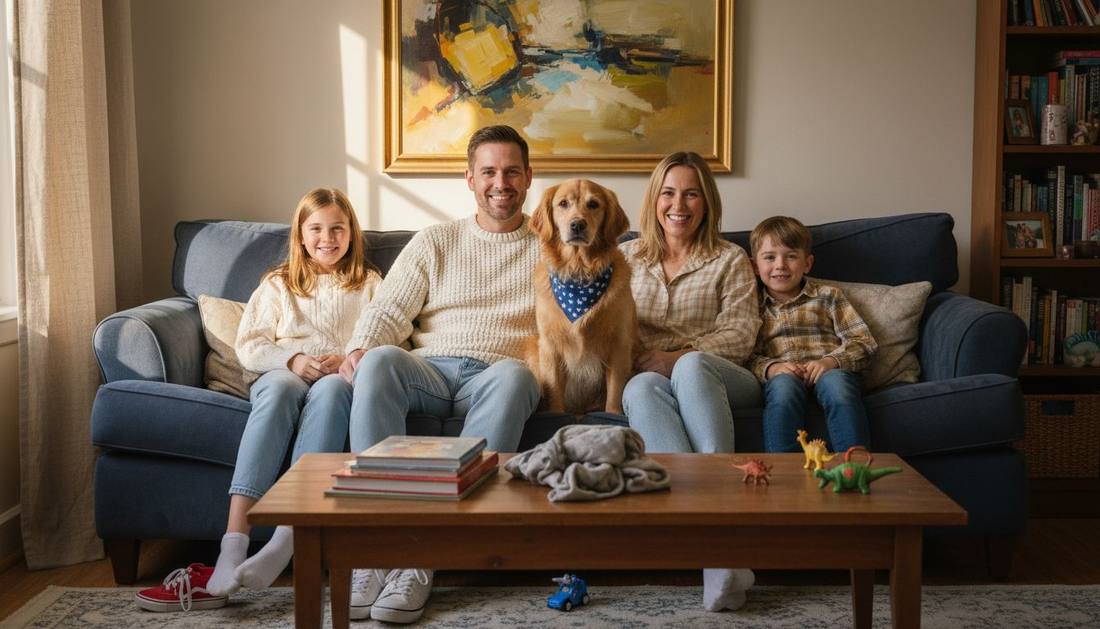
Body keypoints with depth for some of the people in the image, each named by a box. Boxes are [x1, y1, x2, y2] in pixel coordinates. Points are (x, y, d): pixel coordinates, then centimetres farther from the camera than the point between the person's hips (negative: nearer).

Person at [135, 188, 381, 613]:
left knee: (332, 389, -40)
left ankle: (284, 546, -51)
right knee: (278, 389, -38)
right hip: (284, 373, 1)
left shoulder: (369, 284, 23)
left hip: (343, 379, -1)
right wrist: (292, 359, -7)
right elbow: (249, 346, 12)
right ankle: (231, 553, -49)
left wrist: (347, 359, -12)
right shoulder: (278, 284, 24)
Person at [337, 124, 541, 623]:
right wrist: (358, 349, -11)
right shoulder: (435, 241, 21)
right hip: (431, 371, 1)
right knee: (379, 360, -33)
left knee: (512, 376, -38)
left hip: (496, 373, -1)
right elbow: (389, 309, 10)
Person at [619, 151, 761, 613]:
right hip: (650, 376, 1)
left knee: (691, 366, -38)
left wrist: (676, 358, -13)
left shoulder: (730, 260, 15)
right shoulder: (627, 256, 22)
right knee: (639, 388, -37)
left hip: (715, 376, -1)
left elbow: (740, 336, 2)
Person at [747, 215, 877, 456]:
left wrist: (831, 360, -11)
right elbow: (747, 357, 7)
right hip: (782, 374, 0)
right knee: (783, 383, -36)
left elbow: (865, 343, 9)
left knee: (835, 382, -36)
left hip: (833, 371, 0)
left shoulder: (828, 296, 17)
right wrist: (770, 368, -16)